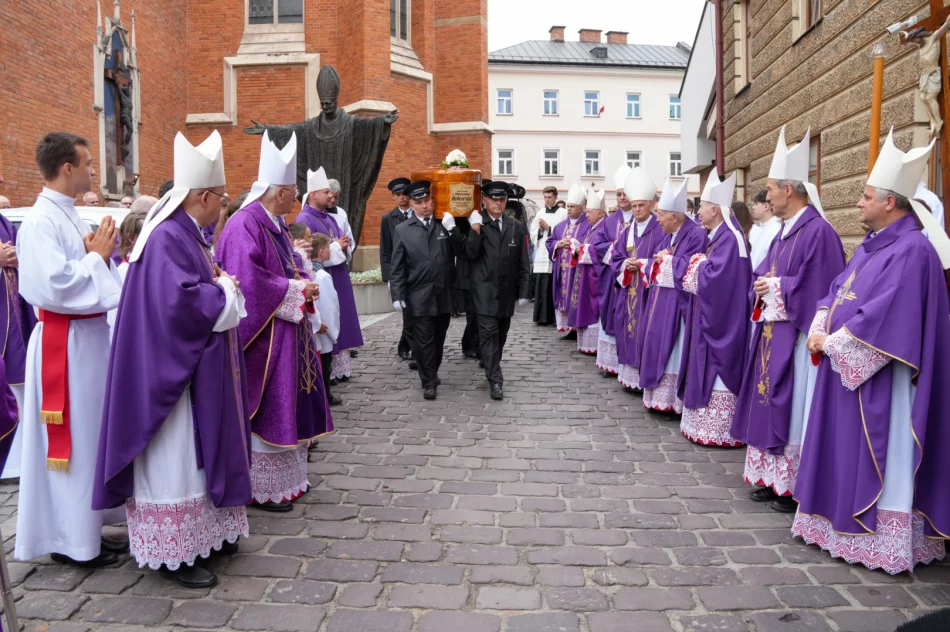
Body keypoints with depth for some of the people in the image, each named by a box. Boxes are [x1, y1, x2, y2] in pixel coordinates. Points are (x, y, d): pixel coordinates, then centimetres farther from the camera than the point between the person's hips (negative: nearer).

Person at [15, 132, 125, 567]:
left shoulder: (69, 216, 12)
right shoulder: (41, 220, -16)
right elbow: (55, 285, -25)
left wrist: (99, 252, -1)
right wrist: (97, 256, -13)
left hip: (88, 336, 9)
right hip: (63, 343, -9)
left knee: (91, 432, 16)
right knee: (70, 438, 0)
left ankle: (85, 527, 31)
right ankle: (69, 541, 15)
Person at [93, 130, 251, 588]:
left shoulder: (187, 235, 12)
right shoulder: (167, 238, -20)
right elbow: (179, 300, -30)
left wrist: (219, 284, 2)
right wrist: (224, 290, -15)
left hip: (196, 366, 11)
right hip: (173, 368, -11)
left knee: (198, 452, 17)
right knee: (174, 457, -1)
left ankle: (203, 531, 29)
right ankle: (172, 553, 11)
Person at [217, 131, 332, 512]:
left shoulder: (276, 224, 13)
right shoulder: (244, 226, -18)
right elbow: (248, 283, -26)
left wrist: (302, 287, 0)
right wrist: (296, 291, -16)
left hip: (286, 331, 10)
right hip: (262, 335, -10)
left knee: (288, 404, 15)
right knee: (265, 412, -1)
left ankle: (287, 476, 27)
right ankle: (262, 490, 11)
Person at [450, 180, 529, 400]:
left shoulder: (517, 227, 6)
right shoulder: (475, 225, -2)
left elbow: (523, 263, 6)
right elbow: (469, 254, -15)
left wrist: (523, 291, 3)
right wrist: (475, 228, -24)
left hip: (507, 292, 4)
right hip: (485, 291, -4)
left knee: (501, 334, 15)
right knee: (489, 333, -7)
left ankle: (492, 368, 34)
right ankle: (495, 380, -4)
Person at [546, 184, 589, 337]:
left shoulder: (589, 225, -4)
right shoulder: (560, 226, 16)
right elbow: (548, 243, 13)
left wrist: (573, 243, -18)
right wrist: (558, 244, -7)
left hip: (578, 270, -6)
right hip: (562, 271, 6)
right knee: (564, 298, 7)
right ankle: (569, 328, 15)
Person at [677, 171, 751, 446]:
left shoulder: (730, 237, -18)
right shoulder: (715, 236, 13)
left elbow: (714, 276, -25)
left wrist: (697, 264, -9)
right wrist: (697, 264, 0)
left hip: (721, 317, -10)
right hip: (707, 313, 10)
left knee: (717, 368, -4)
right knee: (706, 368, 14)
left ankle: (718, 430, 4)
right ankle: (705, 422, 23)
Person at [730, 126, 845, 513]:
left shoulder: (817, 231, -15)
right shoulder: (784, 231, 13)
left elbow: (816, 289, -19)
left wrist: (776, 287, -11)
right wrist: (763, 286, -2)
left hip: (794, 337, -9)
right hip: (770, 332, 9)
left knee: (791, 408, -2)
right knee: (770, 405, 12)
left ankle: (794, 488, 9)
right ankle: (772, 478, 23)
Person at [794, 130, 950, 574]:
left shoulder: (912, 249, -16)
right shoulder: (871, 246, 14)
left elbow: (883, 315, -23)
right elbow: (837, 291, 15)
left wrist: (831, 341, -15)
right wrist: (819, 331, -2)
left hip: (878, 377, -10)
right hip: (843, 367, 10)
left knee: (878, 456, -2)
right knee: (844, 449, 15)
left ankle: (883, 540, 8)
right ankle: (842, 522, 26)